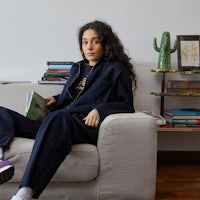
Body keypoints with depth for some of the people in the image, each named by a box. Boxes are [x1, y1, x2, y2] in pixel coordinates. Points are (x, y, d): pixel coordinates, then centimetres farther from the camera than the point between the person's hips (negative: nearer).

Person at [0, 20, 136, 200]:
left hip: (87, 125, -6)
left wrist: (100, 110, -11)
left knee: (58, 118, -43)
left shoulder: (116, 69, 13)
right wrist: (55, 100, 17)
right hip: (60, 122, 7)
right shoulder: (77, 68, 30)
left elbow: (127, 105, 6)